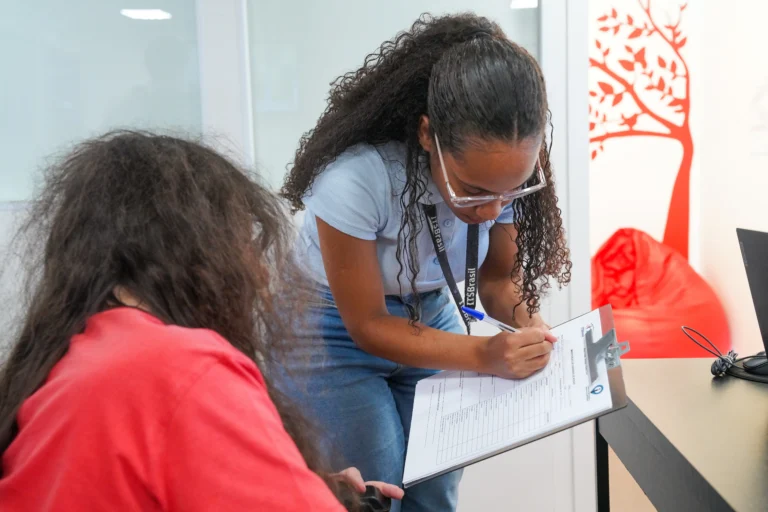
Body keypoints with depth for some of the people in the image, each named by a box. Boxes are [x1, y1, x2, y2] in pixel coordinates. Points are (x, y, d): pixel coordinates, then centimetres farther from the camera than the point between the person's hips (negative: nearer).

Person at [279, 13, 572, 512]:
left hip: (431, 318, 4)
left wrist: (527, 320, -26)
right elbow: (368, 326, -22)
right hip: (335, 330, -4)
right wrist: (483, 355, -32)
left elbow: (498, 276, -4)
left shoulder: (505, 170, -20)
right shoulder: (356, 176, -34)